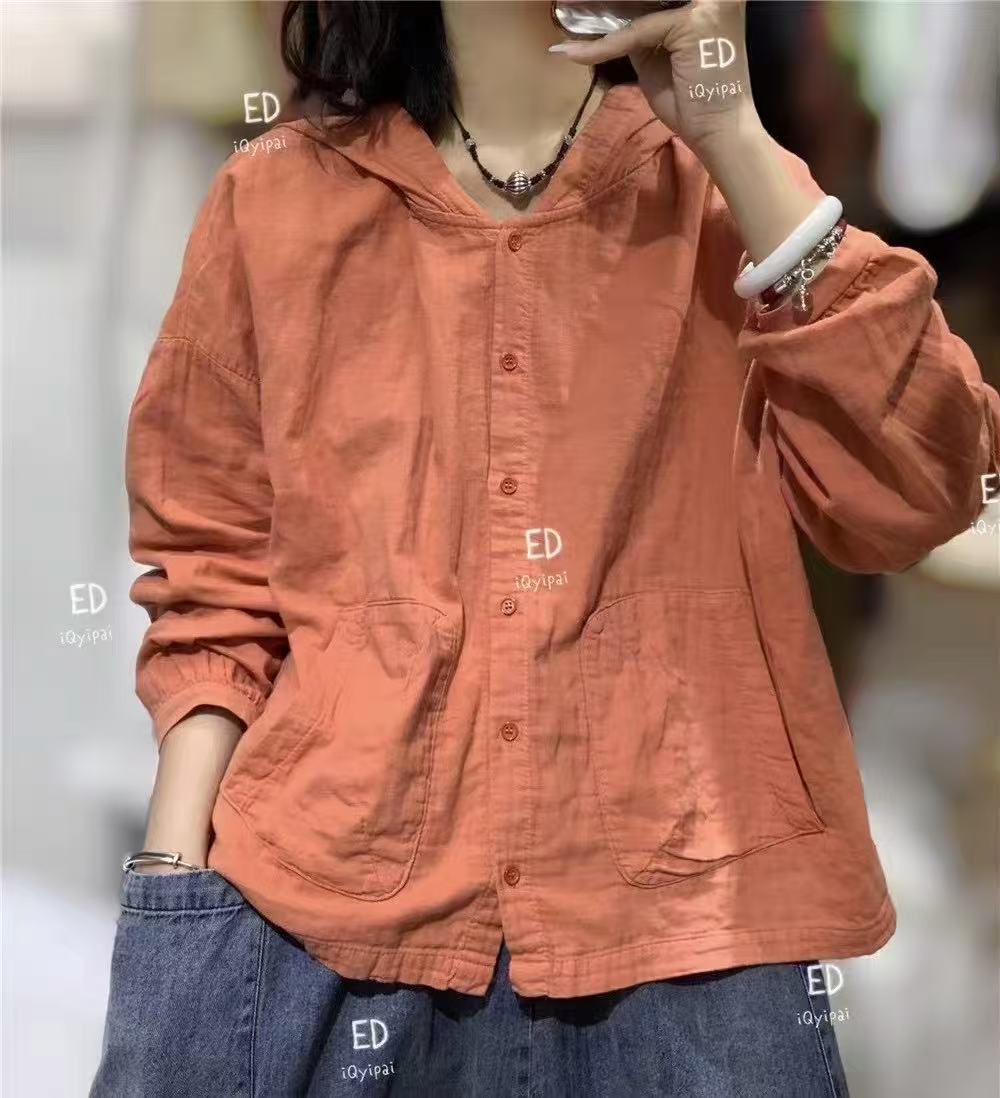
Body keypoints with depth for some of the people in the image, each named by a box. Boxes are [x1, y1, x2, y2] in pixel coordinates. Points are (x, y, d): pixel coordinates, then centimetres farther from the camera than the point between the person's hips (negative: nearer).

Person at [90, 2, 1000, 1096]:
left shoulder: (730, 193, 9)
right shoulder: (274, 206, 8)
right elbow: (216, 581, 10)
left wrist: (730, 136, -10)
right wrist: (176, 881, -3)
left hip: (680, 912, 0)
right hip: (328, 899, 0)